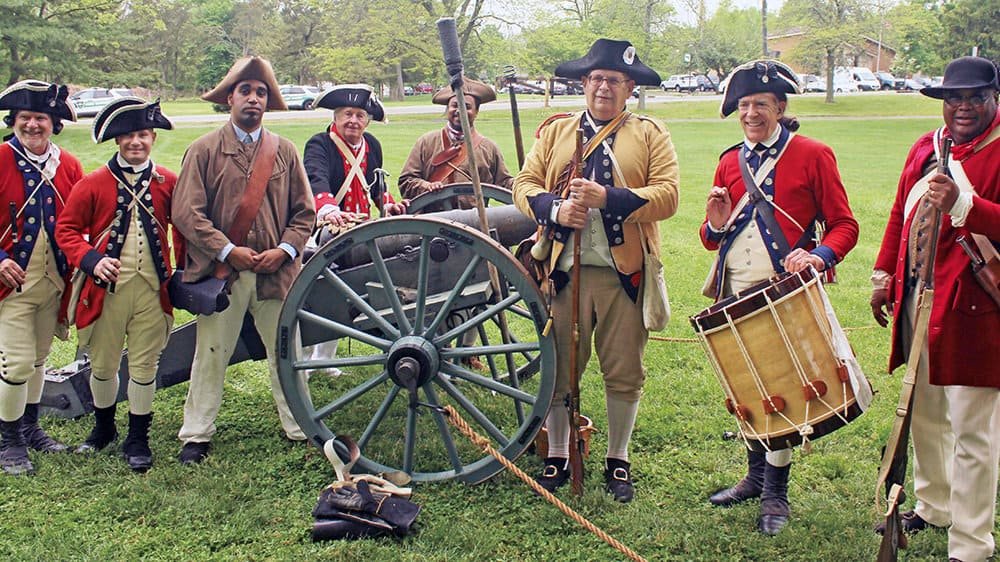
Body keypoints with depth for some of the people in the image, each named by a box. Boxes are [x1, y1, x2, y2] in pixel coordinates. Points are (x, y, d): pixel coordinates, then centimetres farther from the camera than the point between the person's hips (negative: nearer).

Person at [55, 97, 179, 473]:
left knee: (144, 366, 6)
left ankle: (137, 439, 19)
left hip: (152, 288, 0)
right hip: (107, 288, 0)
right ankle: (104, 428, 35)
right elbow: (66, 230, -1)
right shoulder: (94, 184, -1)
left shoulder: (167, 182, 3)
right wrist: (91, 260, -16)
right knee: (103, 365, 12)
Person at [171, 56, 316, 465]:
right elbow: (187, 213, -6)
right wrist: (229, 251, -13)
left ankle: (300, 429, 22)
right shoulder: (205, 150, 0)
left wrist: (284, 250, -7)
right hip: (221, 272, -2)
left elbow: (304, 212, 9)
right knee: (211, 355, 6)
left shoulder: (284, 150, 8)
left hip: (276, 272, 2)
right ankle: (196, 435, 18)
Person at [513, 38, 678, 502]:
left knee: (624, 372, 6)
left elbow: (667, 195, -6)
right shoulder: (555, 130, 13)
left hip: (625, 273, -1)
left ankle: (618, 460, 22)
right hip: (565, 270, 1)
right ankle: (557, 457, 22)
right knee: (559, 369, 6)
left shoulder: (650, 135, 7)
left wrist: (609, 198, -19)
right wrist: (555, 208, -16)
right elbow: (524, 185, 5)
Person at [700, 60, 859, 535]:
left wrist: (819, 256, -22)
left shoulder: (813, 156, -2)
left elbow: (844, 225, -3)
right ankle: (756, 475, 30)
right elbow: (712, 240, 16)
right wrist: (716, 225, -7)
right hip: (736, 294, 5)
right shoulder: (729, 163, 11)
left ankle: (776, 494, 11)